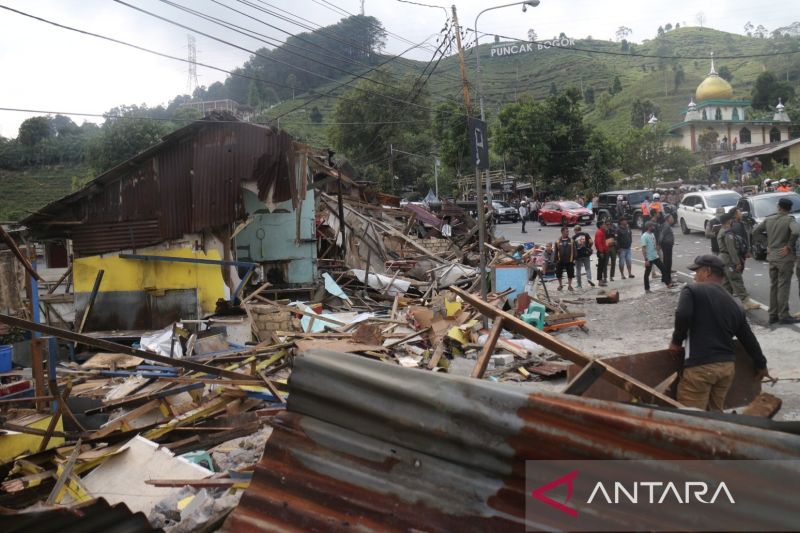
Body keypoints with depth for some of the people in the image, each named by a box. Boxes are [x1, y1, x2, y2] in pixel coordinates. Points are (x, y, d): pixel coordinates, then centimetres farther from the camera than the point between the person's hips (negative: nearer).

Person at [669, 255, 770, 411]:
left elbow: (683, 316, -19)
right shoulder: (733, 304, 18)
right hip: (727, 366, 7)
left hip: (700, 366, -7)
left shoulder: (692, 290, -2)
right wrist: (761, 365, 37)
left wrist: (676, 341, -1)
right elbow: (749, 339, 23)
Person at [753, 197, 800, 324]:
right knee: (783, 287, -2)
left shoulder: (768, 219, 5)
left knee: (773, 286, 12)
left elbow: (755, 232, 13)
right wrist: (789, 246, -16)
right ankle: (784, 316, 1)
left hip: (772, 257, 5)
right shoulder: (789, 219, -11)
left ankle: (773, 315, 15)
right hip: (785, 258, -5)